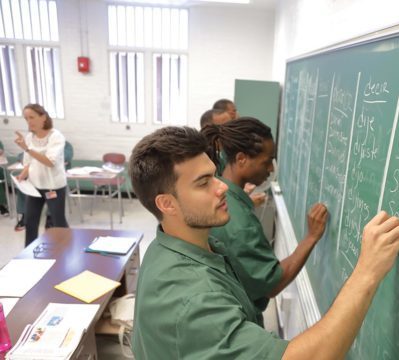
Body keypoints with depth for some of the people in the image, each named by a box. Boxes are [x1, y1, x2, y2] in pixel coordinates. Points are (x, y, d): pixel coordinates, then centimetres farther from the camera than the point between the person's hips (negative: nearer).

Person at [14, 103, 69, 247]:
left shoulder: (56, 136, -15)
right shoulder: (29, 137, 3)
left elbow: (50, 162, -27)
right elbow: (28, 163, 11)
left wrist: (27, 149, -35)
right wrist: (22, 175, -9)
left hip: (54, 186, -6)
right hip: (34, 186, 6)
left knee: (59, 222, 6)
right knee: (30, 222, 13)